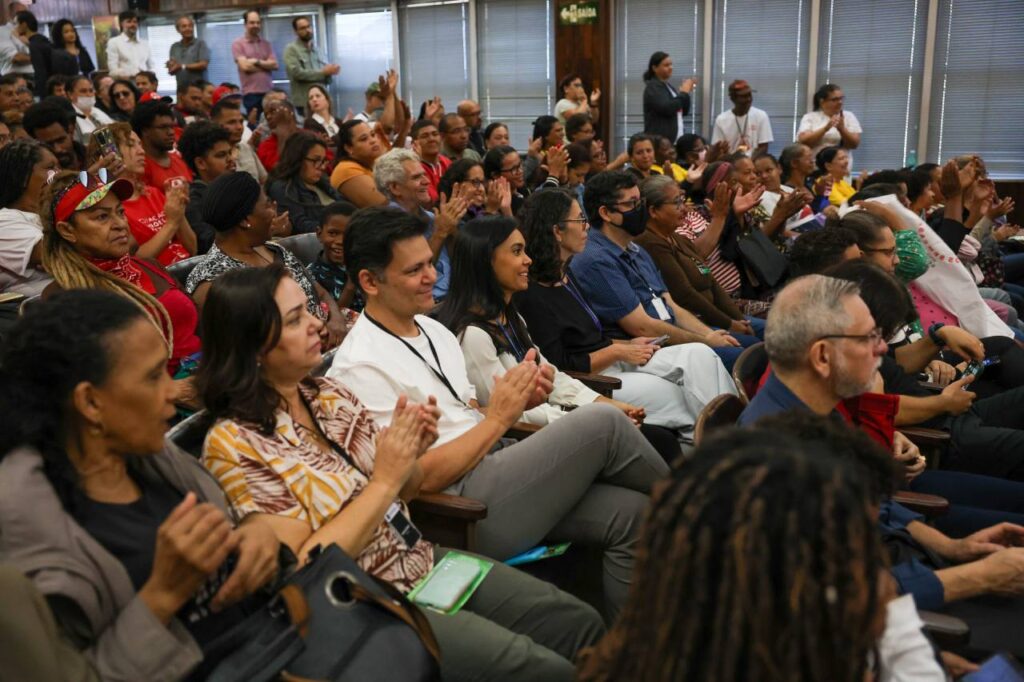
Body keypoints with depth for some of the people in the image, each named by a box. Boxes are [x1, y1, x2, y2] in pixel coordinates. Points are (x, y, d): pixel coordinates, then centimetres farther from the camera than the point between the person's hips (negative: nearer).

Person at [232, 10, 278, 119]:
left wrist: (257, 62, -9)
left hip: (269, 91, 3)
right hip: (251, 93, -3)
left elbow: (275, 65, 3)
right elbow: (245, 66, -10)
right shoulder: (238, 44, 2)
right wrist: (266, 65, -1)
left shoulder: (266, 43, 14)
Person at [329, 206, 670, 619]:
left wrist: (519, 400, 0)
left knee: (630, 512, -11)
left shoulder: (434, 330, 14)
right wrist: (499, 418, -14)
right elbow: (419, 477, -17)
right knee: (602, 423, -18)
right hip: (460, 513, -9)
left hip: (495, 469, 9)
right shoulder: (360, 366, -13)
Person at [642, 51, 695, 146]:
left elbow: (683, 112, 20)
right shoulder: (652, 87, -7)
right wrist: (683, 93, -10)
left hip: (675, 139, 8)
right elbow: (667, 108, -21)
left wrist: (686, 92, 5)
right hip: (659, 140, -8)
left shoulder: (668, 86, 17)